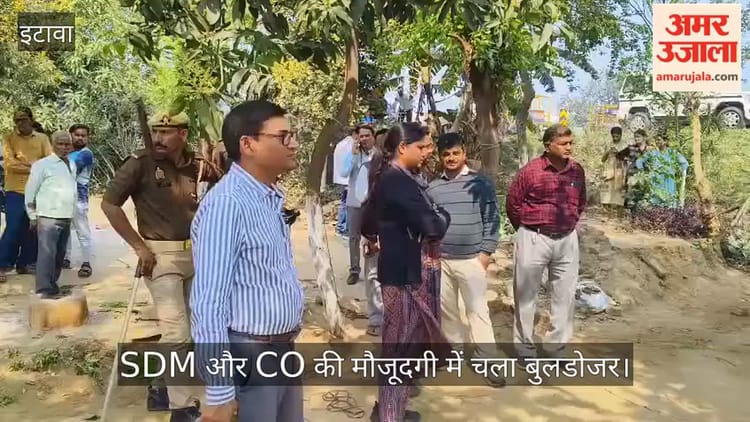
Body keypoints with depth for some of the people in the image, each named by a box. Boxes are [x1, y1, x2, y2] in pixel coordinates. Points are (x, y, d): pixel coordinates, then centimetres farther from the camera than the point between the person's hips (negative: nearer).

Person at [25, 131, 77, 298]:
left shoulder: (72, 164, 13)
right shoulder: (43, 164, -5)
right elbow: (31, 190, -3)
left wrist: (72, 212, 13)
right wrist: (32, 215, -2)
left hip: (66, 217, 7)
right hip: (48, 217, -6)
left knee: (60, 254, 13)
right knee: (47, 253, -11)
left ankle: (52, 284, 26)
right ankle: (44, 289, -9)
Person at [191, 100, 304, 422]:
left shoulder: (271, 199, 7)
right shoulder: (227, 204, -21)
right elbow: (209, 303, -23)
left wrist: (286, 345, 17)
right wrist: (218, 392, -22)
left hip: (284, 350, 9)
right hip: (249, 358, -8)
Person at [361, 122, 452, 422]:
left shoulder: (386, 177, 10)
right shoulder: (399, 181, -21)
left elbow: (368, 225, 19)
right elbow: (433, 227, -25)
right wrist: (443, 215, -6)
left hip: (402, 269, 10)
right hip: (407, 273, -10)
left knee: (402, 341, 19)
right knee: (402, 343, 2)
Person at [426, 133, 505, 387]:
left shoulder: (480, 183, -2)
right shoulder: (433, 188, 7)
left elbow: (492, 218, -2)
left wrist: (486, 252, -8)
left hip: (471, 259, -4)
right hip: (440, 259, 4)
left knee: (478, 311, -2)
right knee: (445, 308, 11)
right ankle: (457, 349, 28)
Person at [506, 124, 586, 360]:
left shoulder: (577, 171, 3)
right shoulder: (530, 170, -11)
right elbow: (512, 204, -3)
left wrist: (568, 224, 14)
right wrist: (528, 231, 7)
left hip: (567, 240, 5)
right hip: (534, 239, -4)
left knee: (566, 296, 10)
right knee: (526, 296, 5)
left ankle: (557, 348, 25)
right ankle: (525, 349, 19)